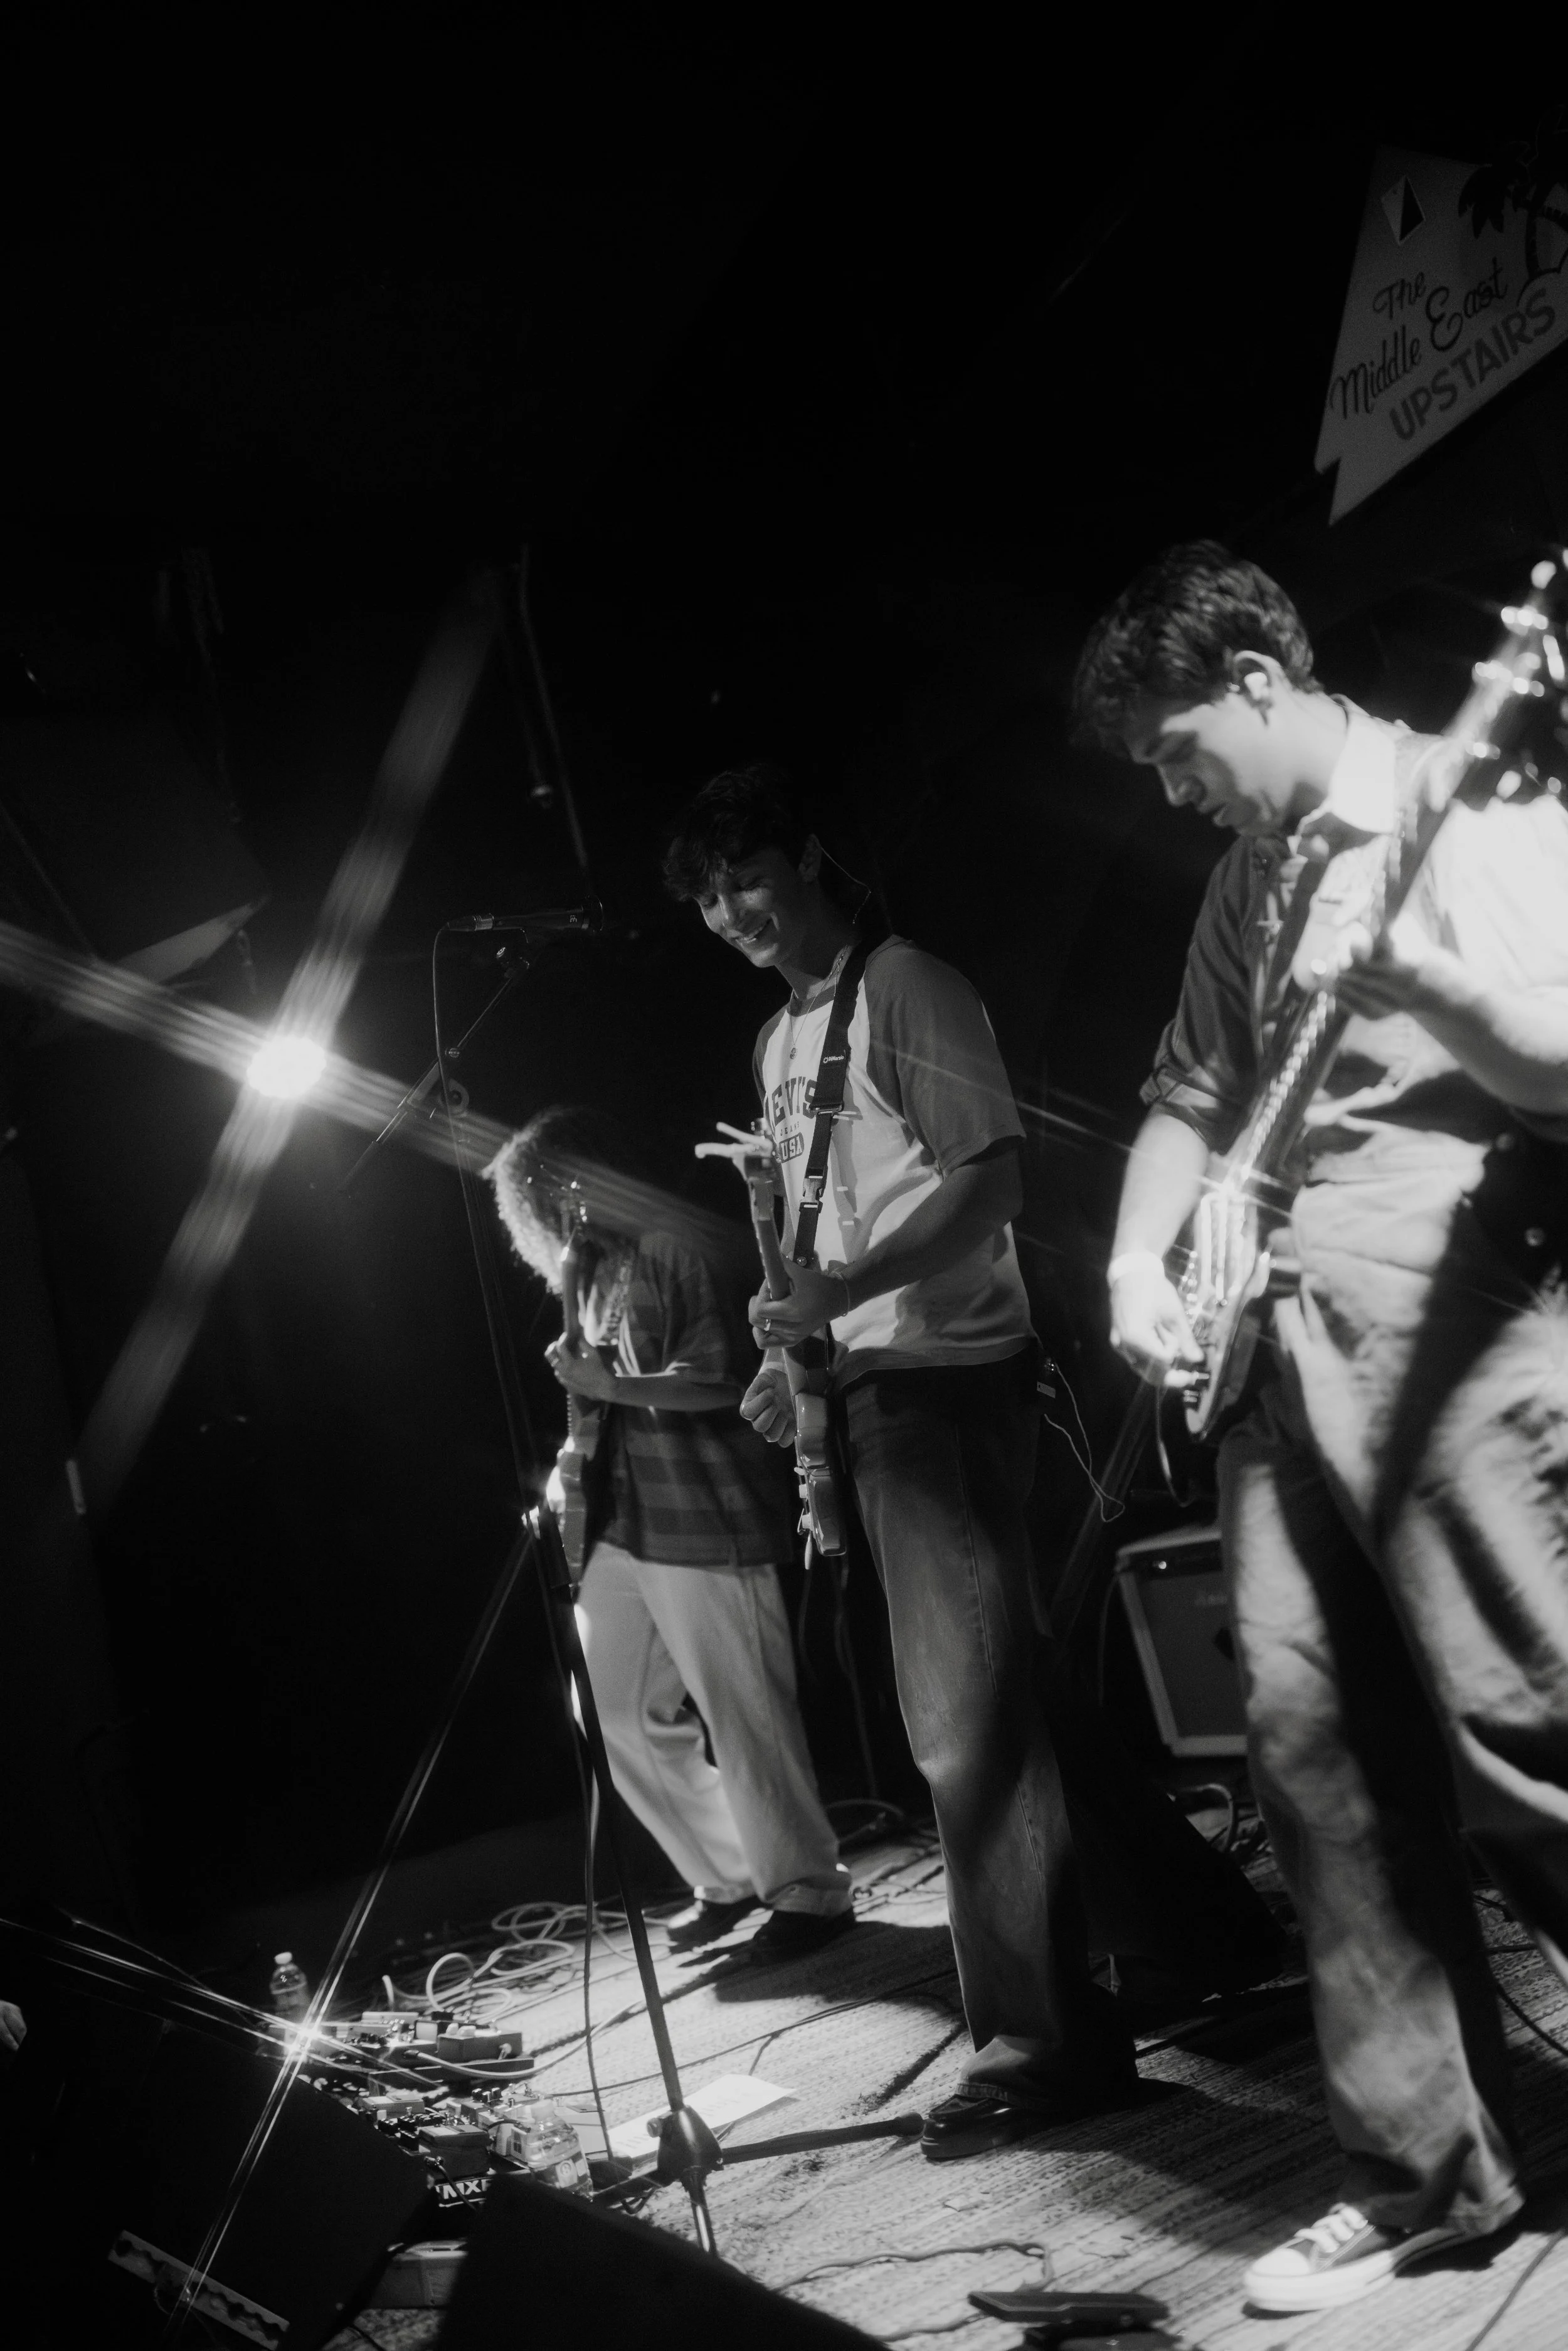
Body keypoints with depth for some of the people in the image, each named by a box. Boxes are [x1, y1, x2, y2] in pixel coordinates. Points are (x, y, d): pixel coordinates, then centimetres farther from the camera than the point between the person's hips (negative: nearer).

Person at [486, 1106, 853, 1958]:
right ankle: (729, 1874, 25)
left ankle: (810, 1892, 12)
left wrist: (614, 1386, -20)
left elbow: (726, 1376, -15)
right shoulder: (592, 1270, 16)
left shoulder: (675, 1248, -9)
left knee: (745, 1718, -3)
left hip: (703, 1524, -9)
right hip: (624, 1525, 9)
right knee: (621, 1713, 11)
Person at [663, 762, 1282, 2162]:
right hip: (869, 1385, 9)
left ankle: (1046, 2043, 2)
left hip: (950, 1372, -9)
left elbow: (992, 1179, -15)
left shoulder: (903, 986, -7)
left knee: (970, 1709, -8)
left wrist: (843, 1291, -23)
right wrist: (795, 1357, 10)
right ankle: (1201, 1926, 27)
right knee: (995, 1691, 13)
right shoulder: (778, 1042, 19)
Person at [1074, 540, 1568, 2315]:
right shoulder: (1251, 872, 18)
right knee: (1316, 1750, 4)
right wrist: (1143, 1260, 6)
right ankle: (1425, 2165, 15)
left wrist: (1426, 983, -25)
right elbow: (1193, 1090, 22)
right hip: (1279, 1340, 7)